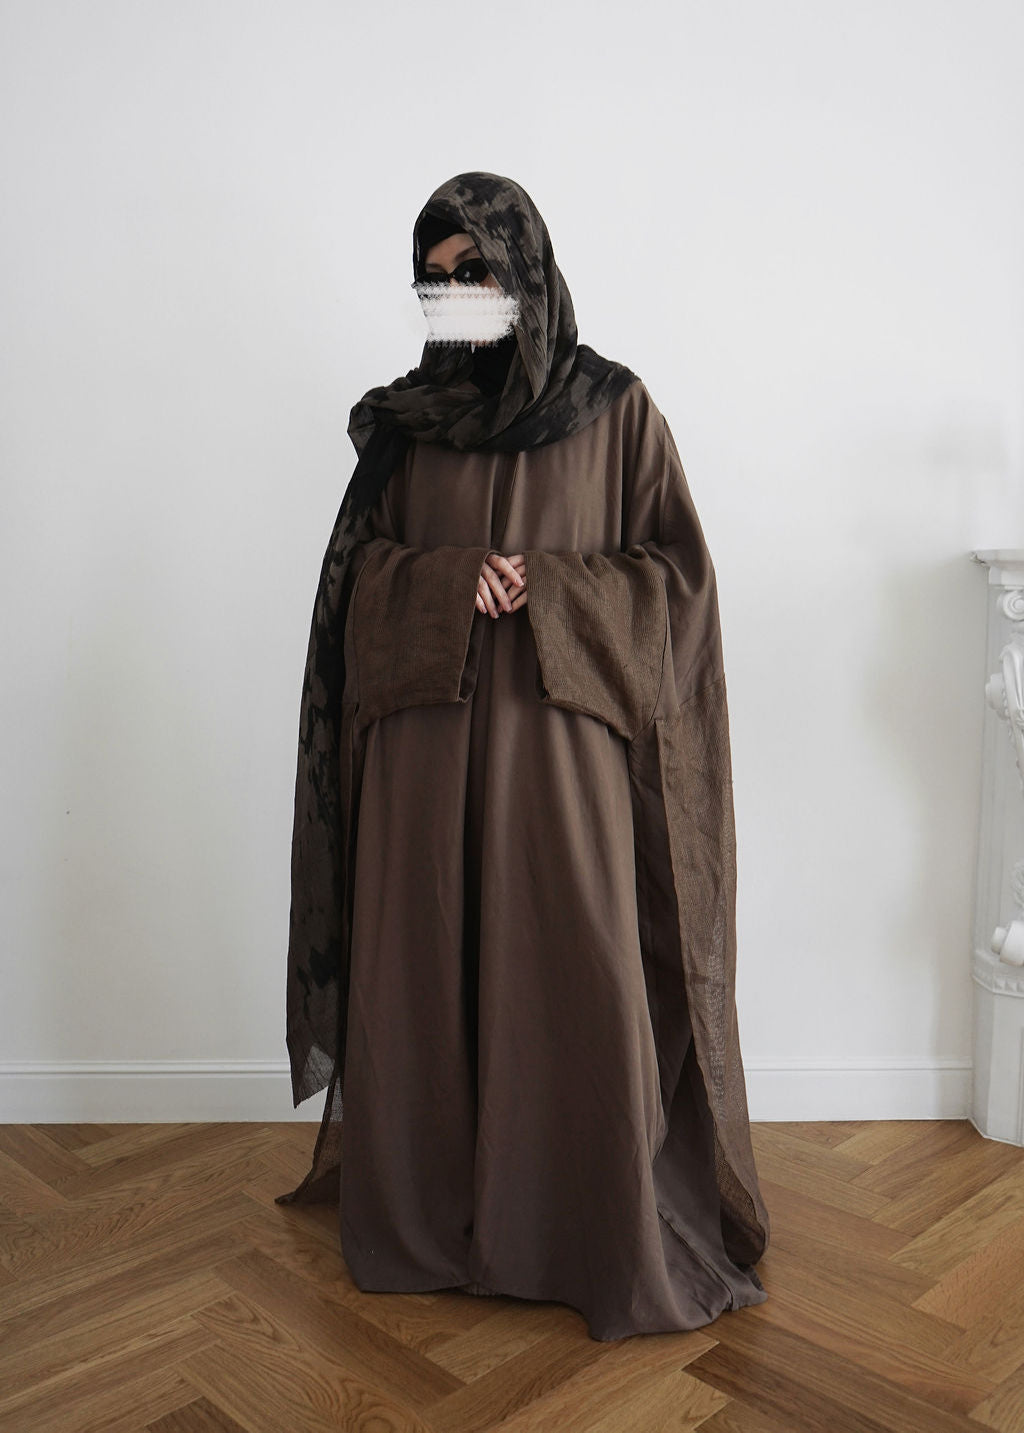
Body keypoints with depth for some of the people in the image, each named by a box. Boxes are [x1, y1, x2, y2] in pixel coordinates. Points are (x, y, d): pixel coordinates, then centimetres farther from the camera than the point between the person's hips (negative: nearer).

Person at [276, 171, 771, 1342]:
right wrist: (453, 583, -11)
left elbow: (675, 574, 0)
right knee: (424, 976, 6)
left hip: (560, 741, -2)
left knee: (576, 983, -2)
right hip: (426, 736, 3)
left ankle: (603, 1238, 15)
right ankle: (424, 1214, 25)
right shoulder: (405, 418, 9)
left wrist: (545, 587, -14)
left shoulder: (616, 409, 2)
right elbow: (356, 571, 8)